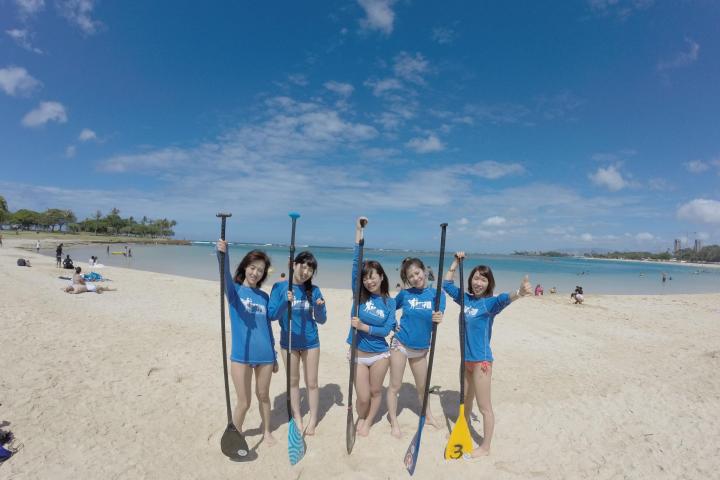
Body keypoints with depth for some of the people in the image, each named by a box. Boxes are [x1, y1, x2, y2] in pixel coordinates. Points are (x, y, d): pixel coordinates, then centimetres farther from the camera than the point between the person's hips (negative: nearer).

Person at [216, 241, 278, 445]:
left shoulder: (264, 297, 6)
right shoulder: (234, 290, -5)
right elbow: (225, 277, -29)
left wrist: (274, 356, 17)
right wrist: (223, 255, -50)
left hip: (265, 356, 3)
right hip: (241, 356, -3)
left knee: (263, 396, 19)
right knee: (244, 402, 5)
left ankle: (267, 431, 40)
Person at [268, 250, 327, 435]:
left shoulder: (313, 290, -5)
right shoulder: (280, 286, -9)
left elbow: (321, 320, -3)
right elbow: (272, 315, -12)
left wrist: (320, 307, -24)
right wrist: (285, 302, -29)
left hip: (310, 342, 0)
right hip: (288, 342, 0)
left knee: (311, 383, 9)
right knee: (293, 381, 16)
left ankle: (313, 420, 26)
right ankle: (297, 418, 33)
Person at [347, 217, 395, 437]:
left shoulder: (389, 302, -4)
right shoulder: (359, 295, -8)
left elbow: (386, 330, -9)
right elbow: (355, 264, -18)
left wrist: (363, 327, -21)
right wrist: (358, 232, -23)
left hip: (380, 354, 1)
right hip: (358, 354, -1)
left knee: (375, 392, 14)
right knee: (363, 397, 3)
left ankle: (367, 423, 39)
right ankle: (361, 419, 35)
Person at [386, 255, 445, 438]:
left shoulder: (436, 294, -8)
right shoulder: (404, 294, -6)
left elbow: (438, 315, -21)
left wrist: (439, 318, -43)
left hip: (420, 348, 1)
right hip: (400, 344, -1)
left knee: (422, 386, 19)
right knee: (395, 386, 5)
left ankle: (428, 415, 42)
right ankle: (394, 423, 22)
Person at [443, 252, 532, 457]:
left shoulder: (490, 303, -14)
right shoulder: (465, 298, 3)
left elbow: (505, 298, -37)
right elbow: (447, 284, 16)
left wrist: (519, 292, -58)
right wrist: (455, 262, 9)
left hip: (481, 360, -6)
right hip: (465, 358, 6)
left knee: (484, 406, 6)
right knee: (465, 400, 24)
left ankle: (485, 447, 21)